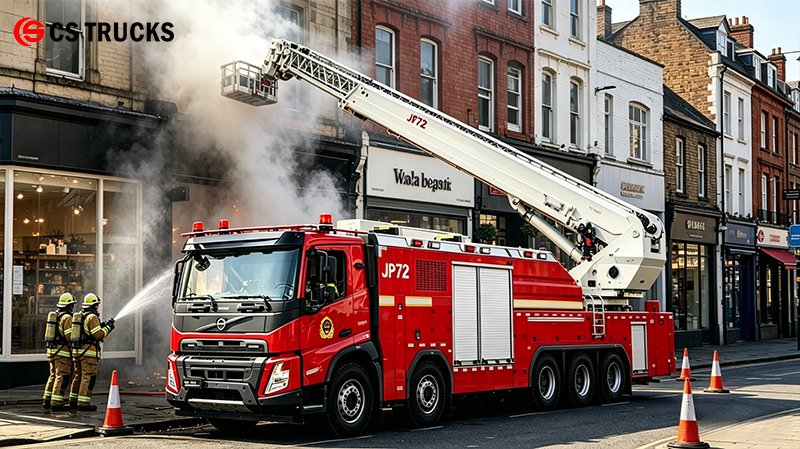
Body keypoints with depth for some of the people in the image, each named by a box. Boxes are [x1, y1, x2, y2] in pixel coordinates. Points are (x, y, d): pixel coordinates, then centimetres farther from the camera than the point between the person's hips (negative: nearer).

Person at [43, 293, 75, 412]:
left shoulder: (55, 315, 14)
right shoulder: (67, 317, -13)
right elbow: (70, 336, -18)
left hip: (52, 349, 9)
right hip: (62, 351, -9)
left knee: (53, 375, 17)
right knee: (62, 376, -6)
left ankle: (47, 401, 21)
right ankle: (56, 403, -9)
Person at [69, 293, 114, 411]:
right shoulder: (92, 317, -12)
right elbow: (99, 335, -16)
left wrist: (102, 325, 20)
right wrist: (108, 327, -1)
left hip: (77, 351, 9)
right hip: (88, 352, -9)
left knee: (78, 376, 17)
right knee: (88, 377, -7)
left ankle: (73, 400, 25)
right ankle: (83, 404, -10)